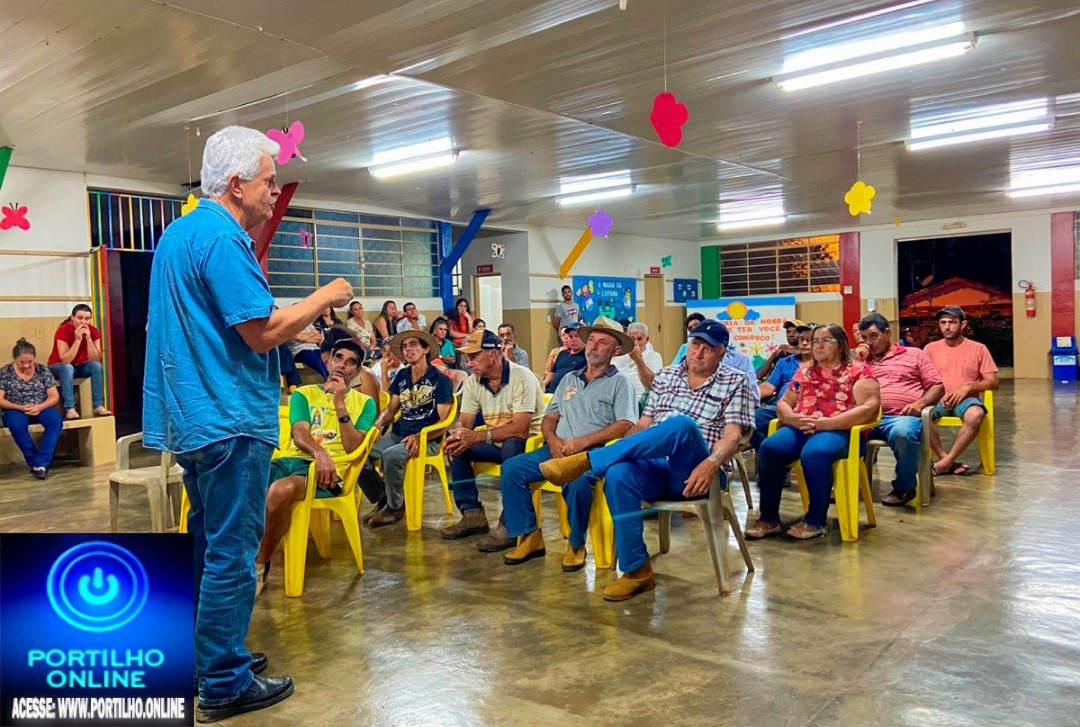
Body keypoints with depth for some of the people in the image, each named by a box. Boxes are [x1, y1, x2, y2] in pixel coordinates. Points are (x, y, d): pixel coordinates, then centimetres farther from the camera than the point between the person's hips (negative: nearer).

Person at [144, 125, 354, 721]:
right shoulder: (223, 236, -17)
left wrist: (292, 325, 19)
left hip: (191, 418, 10)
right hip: (230, 420, -10)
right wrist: (323, 298, -9)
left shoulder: (177, 232, 15)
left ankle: (207, 657, 33)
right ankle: (225, 686, 10)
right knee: (232, 553, -1)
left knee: (210, 546, 20)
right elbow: (261, 333, -21)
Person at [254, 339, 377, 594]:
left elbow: (353, 447, 2)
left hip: (330, 469, -3)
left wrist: (340, 403, -5)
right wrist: (319, 453, -23)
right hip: (291, 459, 3)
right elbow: (299, 434, 1)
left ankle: (259, 565, -14)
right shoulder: (303, 393, 19)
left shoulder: (364, 402, 15)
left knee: (281, 490, -37)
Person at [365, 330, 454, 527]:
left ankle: (395, 506, -8)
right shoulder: (401, 376, 13)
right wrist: (377, 424, -4)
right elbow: (391, 409, 18)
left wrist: (419, 437, -25)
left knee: (391, 456, -34)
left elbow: (444, 423, -9)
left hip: (427, 440, -6)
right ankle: (382, 500, 2)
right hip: (398, 434, 6)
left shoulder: (440, 380, -5)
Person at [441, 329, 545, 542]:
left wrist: (477, 437, -33)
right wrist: (457, 436, -25)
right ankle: (472, 514, -5)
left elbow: (520, 428, -28)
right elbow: (463, 422, 0)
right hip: (496, 443, 7)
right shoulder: (472, 382, 0)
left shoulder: (522, 377, -21)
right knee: (456, 447, -11)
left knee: (510, 446, -36)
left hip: (528, 441, -7)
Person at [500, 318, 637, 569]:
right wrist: (553, 440, -4)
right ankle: (530, 536, -5)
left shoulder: (619, 381, 4)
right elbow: (549, 418, 20)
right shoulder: (569, 379, 22)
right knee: (512, 468, -15)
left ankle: (576, 544, -13)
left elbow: (626, 425, -9)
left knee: (578, 480, -37)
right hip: (557, 450, 6)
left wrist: (582, 442, -16)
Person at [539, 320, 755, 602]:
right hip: (657, 468, 4)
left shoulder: (736, 382, 5)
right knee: (618, 473, -32)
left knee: (683, 425, -36)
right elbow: (644, 424, 16)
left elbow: (732, 435, -7)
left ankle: (585, 461, -31)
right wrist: (616, 448, -2)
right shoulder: (665, 376, 18)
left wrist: (712, 463, -28)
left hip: (694, 474, -3)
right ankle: (637, 571, -21)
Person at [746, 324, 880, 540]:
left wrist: (824, 423, -16)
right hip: (802, 429, 5)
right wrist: (794, 419, -6)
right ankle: (769, 518, -16)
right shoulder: (804, 372, 22)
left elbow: (869, 408, -8)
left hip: (840, 431, -5)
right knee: (769, 448, -25)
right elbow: (783, 404, 20)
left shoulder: (858, 371, 6)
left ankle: (815, 520, -20)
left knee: (814, 453, -37)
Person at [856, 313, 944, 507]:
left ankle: (904, 486, -14)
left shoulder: (914, 354, 19)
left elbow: (937, 386, 13)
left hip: (901, 417, -2)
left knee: (903, 432, -39)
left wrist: (920, 402, -7)